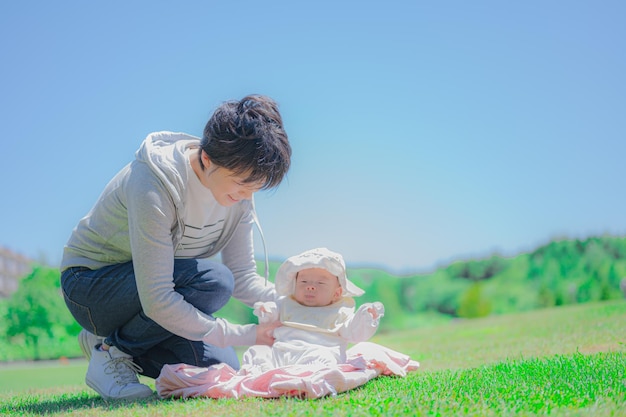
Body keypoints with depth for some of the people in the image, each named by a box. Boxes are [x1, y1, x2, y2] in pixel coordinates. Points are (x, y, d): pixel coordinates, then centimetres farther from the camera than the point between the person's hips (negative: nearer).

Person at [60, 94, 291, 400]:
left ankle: (121, 340, 13)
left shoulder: (238, 191, -9)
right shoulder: (154, 187, -33)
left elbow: (243, 276, -4)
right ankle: (110, 350, -10)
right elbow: (157, 300, -35)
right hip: (90, 287, -7)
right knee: (212, 281, -31)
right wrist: (244, 335, -33)